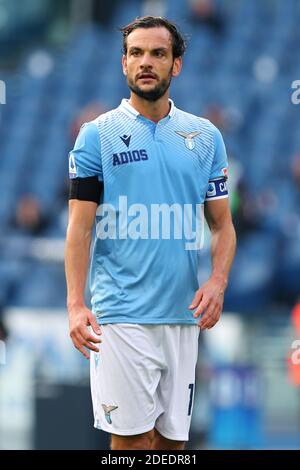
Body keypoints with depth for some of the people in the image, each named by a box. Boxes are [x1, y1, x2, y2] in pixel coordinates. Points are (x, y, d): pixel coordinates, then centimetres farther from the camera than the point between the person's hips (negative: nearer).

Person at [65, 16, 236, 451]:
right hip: (121, 315, -3)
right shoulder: (98, 135, 1)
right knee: (131, 435, -6)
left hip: (184, 316, 3)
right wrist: (76, 305, -13)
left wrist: (218, 282, -7)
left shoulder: (206, 137, 10)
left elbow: (222, 224, 12)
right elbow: (80, 226, -2)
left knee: (173, 436, 6)